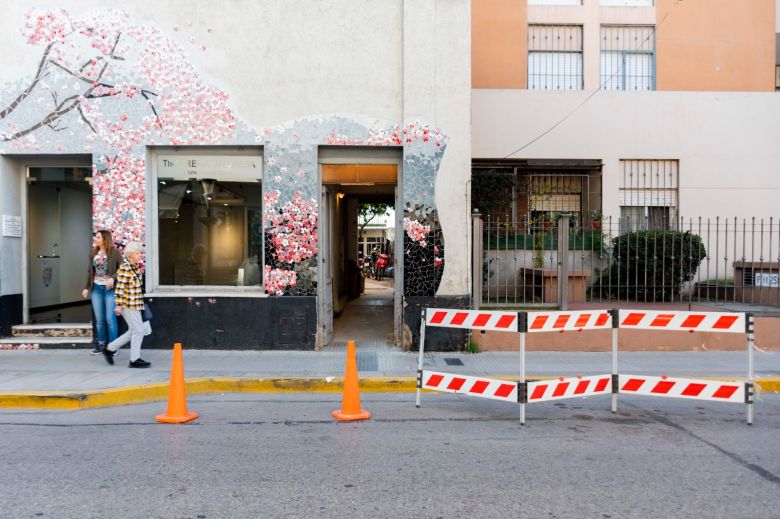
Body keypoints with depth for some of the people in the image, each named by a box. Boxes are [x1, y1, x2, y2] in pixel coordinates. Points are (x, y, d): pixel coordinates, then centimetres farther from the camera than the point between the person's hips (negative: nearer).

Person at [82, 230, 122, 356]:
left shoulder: (114, 252, -7)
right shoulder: (93, 253, 8)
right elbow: (90, 271, 14)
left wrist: (113, 278, -22)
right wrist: (86, 287, 11)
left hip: (110, 289, -5)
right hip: (96, 288, 5)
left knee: (110, 319, -3)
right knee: (99, 319, 10)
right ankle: (101, 344, 22)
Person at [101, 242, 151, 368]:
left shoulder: (136, 267, 12)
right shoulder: (125, 268, -16)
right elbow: (120, 288, -18)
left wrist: (140, 302, 24)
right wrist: (119, 305, -19)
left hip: (135, 305, 10)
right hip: (128, 305, -10)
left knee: (133, 331, 16)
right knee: (138, 331, -4)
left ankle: (109, 349, 27)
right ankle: (135, 360, 7)